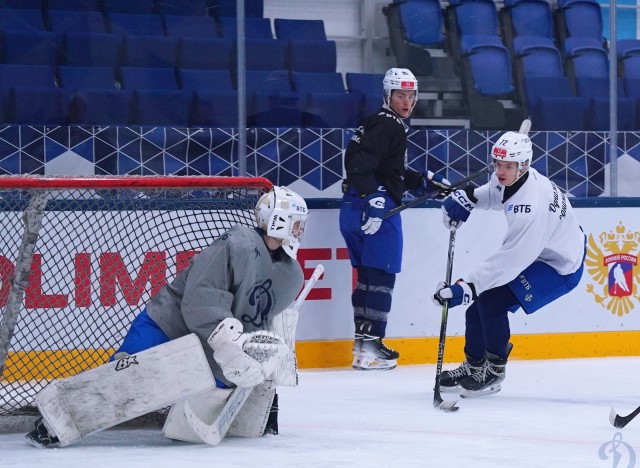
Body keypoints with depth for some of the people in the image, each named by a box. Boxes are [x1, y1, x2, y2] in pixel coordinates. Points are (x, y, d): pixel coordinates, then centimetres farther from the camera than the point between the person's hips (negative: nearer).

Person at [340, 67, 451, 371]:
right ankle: (369, 346, -10)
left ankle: (364, 341, 22)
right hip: (376, 208, -11)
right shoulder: (386, 124, -10)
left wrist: (426, 181, 24)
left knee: (368, 276, 16)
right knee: (380, 276, -9)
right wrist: (372, 199, -31)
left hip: (356, 207, 11)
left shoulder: (393, 126, 22)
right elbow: (361, 164, -23)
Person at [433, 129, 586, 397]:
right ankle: (474, 365, 23)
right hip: (533, 251, 10)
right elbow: (494, 193, 15)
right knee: (479, 298, 7)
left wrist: (468, 287, -40)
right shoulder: (512, 178, -11)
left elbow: (510, 260, -38)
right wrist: (466, 197, -4)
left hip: (560, 268, -10)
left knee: (491, 301, -18)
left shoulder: (529, 208, -37)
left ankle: (493, 372, -2)